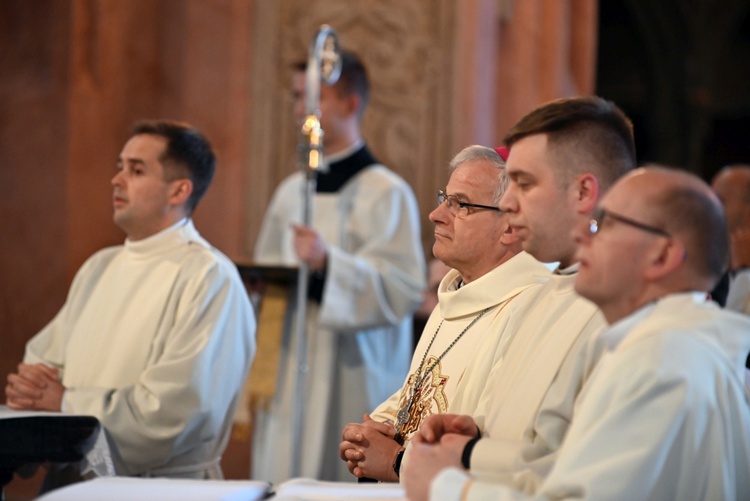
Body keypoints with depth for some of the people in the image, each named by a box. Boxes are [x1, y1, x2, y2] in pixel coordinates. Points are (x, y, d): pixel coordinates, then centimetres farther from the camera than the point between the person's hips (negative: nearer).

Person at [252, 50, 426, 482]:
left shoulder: (386, 194, -6)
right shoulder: (291, 192, 14)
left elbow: (404, 289, -16)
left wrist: (328, 264, -28)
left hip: (350, 379, -6)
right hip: (285, 377, 6)